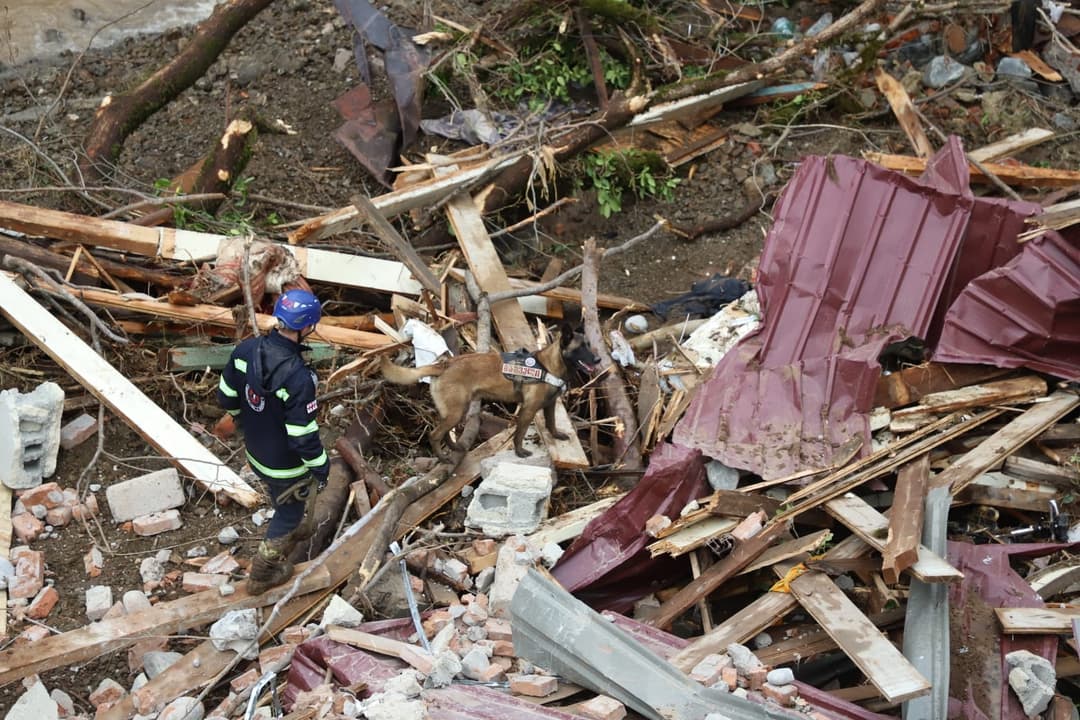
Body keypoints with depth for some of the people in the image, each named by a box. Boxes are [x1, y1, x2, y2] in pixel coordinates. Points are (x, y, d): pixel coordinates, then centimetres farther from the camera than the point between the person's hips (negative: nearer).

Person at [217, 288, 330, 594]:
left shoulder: (246, 350, -17)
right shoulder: (298, 378, -38)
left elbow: (227, 396, -1)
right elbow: (303, 437, -29)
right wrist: (321, 466, -11)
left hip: (255, 450, 7)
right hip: (286, 464, -7)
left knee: (288, 500, 35)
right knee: (289, 511, 21)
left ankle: (299, 529, 64)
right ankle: (263, 574, 39)